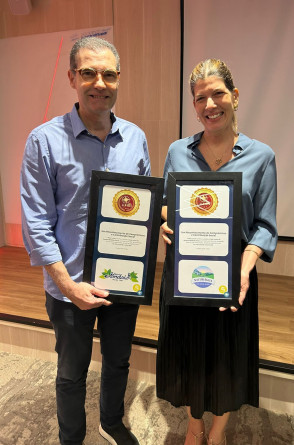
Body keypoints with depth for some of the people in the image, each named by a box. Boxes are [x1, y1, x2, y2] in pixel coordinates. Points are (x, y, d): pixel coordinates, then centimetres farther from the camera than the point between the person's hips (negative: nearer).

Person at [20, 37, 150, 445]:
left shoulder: (135, 138, 0)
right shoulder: (45, 140, -12)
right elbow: (36, 224, -12)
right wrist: (70, 286, -16)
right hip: (72, 287, -3)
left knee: (118, 362, 25)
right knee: (72, 373, 19)